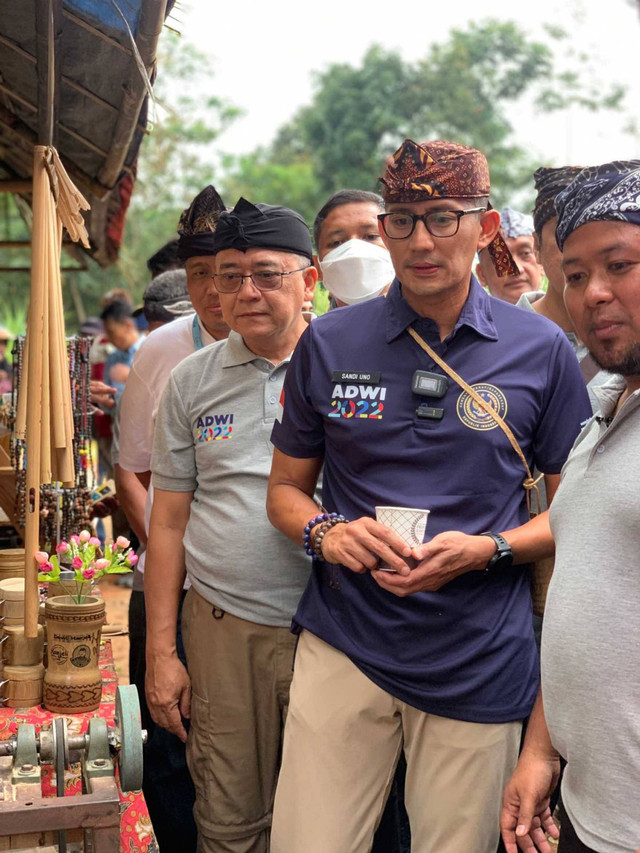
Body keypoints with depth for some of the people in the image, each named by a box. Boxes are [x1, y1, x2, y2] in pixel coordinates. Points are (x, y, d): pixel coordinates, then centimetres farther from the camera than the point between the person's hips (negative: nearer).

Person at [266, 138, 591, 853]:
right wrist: (325, 531, -12)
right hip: (344, 645, 1)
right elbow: (285, 489, 11)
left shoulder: (540, 350, 0)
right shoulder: (328, 344, 3)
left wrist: (488, 549, -14)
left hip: (479, 663, 0)